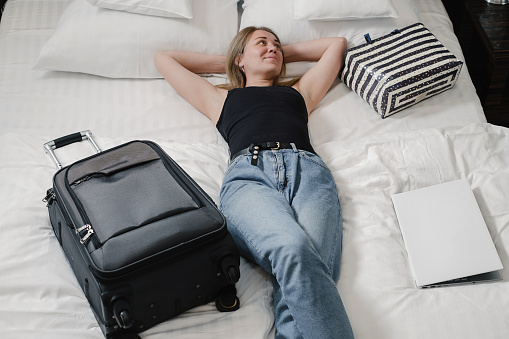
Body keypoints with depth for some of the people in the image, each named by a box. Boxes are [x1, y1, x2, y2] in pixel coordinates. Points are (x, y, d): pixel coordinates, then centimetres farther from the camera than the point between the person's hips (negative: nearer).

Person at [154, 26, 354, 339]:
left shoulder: (298, 92, 40)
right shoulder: (220, 99, 37)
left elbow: (336, 44, 54)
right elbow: (164, 58, 49)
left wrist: (285, 53, 54)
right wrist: (224, 62, 51)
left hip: (308, 171, 2)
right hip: (248, 174, -2)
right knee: (292, 249, -37)